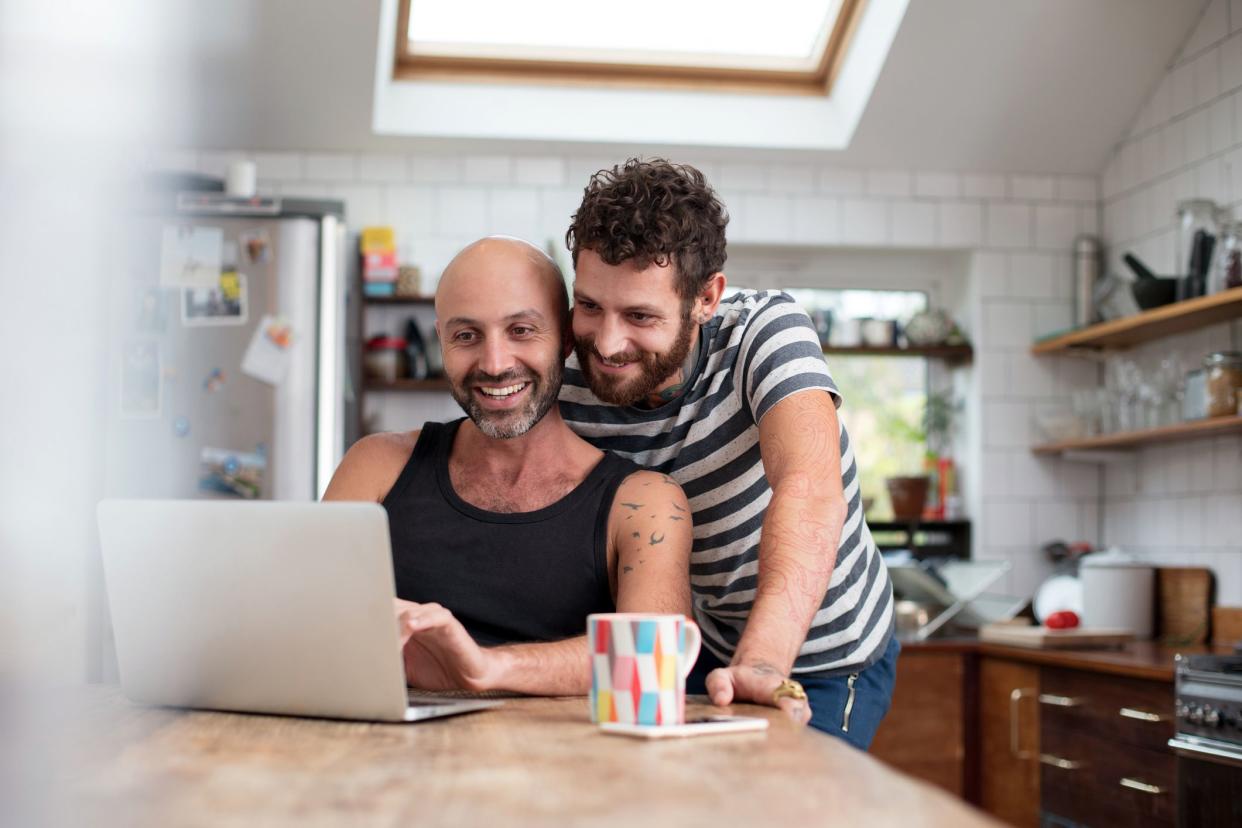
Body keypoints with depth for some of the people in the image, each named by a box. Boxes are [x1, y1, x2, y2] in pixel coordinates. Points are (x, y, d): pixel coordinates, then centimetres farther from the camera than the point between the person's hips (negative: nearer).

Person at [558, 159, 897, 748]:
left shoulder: (765, 330, -27)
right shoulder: (571, 391, -15)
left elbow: (811, 491, -44)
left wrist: (761, 664, -58)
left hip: (826, 663, -3)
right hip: (709, 647, 4)